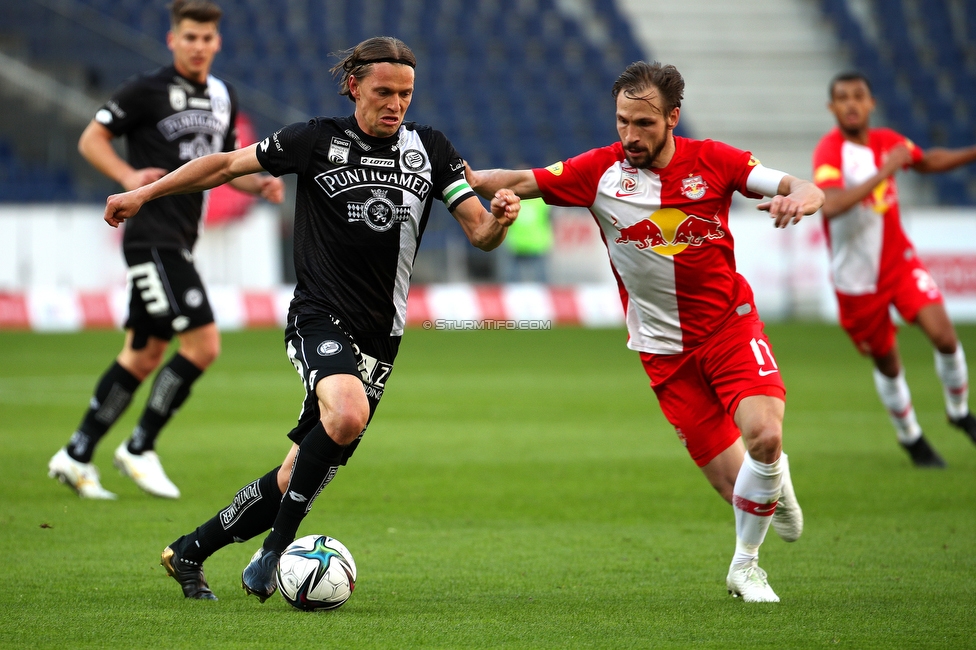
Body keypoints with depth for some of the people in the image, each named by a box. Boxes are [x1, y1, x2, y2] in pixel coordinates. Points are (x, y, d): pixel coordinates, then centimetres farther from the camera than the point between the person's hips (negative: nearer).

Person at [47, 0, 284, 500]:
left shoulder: (223, 97, 15)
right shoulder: (147, 91, -7)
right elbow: (91, 139, -4)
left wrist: (259, 185, 7)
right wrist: (129, 177, -19)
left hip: (179, 242, 8)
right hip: (152, 235, -8)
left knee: (144, 354, 9)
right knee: (202, 343, -15)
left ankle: (76, 456, 17)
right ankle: (139, 449, -3)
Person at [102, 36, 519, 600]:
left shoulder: (430, 150, 6)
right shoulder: (318, 141, -2)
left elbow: (480, 233, 5)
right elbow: (228, 165, 7)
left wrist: (499, 219, -19)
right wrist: (143, 193, 7)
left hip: (381, 336, 4)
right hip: (319, 318, -4)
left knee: (300, 475, 4)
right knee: (348, 413, -35)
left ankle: (190, 552, 23)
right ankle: (276, 549, -20)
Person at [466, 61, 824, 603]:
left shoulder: (710, 161, -4)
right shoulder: (600, 170, -5)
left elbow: (804, 190, -5)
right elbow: (521, 182, -11)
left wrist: (798, 197, -29)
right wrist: (470, 178, -31)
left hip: (729, 324, 0)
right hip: (664, 349, 0)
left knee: (763, 433, -25)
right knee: (730, 480, -5)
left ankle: (745, 566, -1)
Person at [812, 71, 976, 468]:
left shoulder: (887, 141, -2)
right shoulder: (829, 151, -22)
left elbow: (927, 161, 20)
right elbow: (829, 205, -41)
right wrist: (883, 173, -39)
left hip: (899, 261, 4)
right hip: (856, 278, -4)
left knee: (944, 335, -13)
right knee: (887, 364, 8)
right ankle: (911, 439, 32)